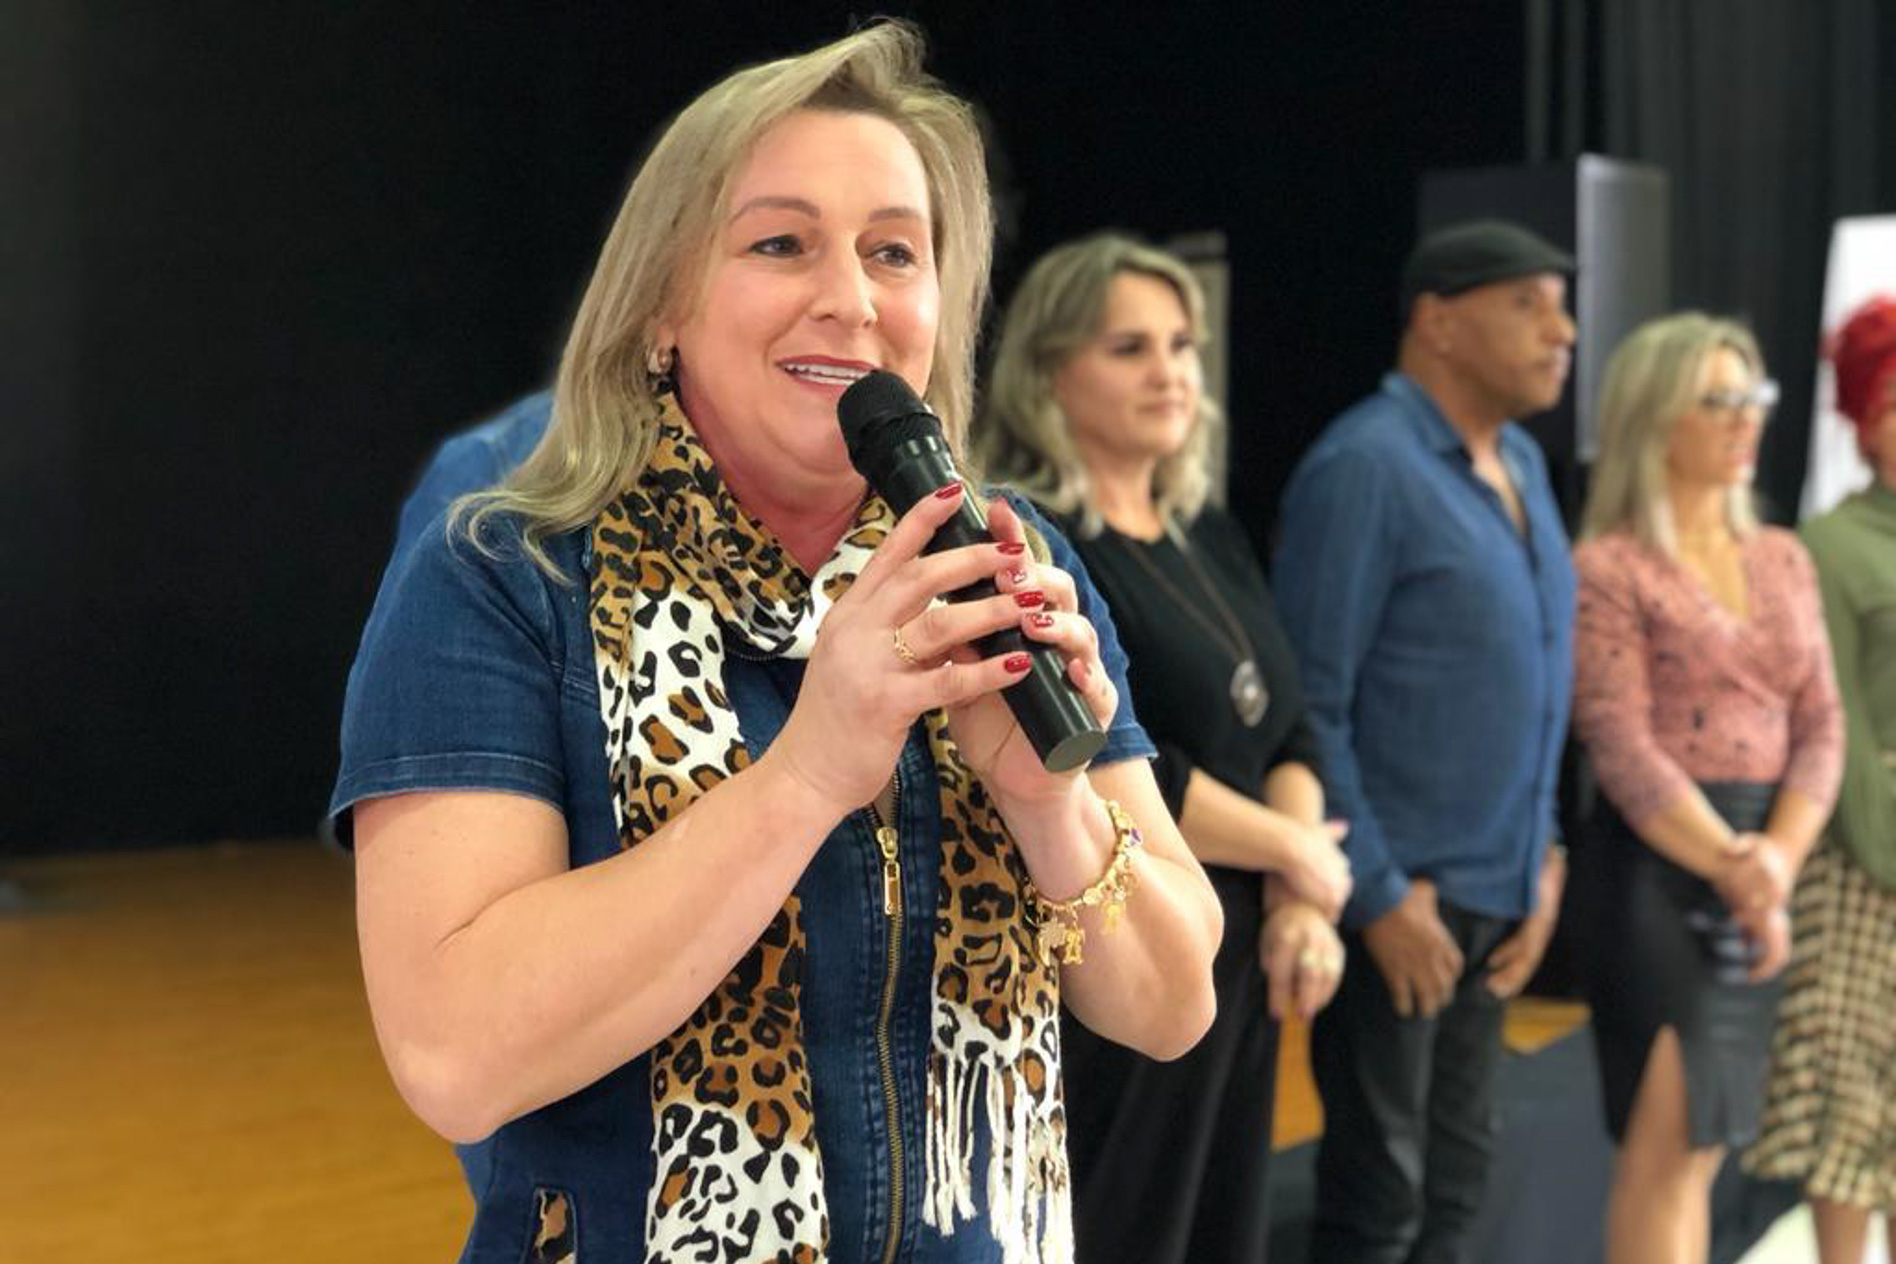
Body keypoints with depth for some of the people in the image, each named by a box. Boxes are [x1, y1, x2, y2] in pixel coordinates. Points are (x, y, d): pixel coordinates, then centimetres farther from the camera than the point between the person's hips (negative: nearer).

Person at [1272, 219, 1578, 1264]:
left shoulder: (1521, 464, 10)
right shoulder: (1365, 466, -15)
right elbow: (1305, 703, -17)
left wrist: (1541, 854, 11)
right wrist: (1378, 895, -16)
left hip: (1498, 895, 8)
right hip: (1399, 894, -8)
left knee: (1455, 1178, 17)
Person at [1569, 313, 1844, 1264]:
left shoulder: (1783, 560, 12)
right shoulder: (1608, 569, -7)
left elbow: (1819, 725, 7)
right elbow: (1622, 751, -14)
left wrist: (1778, 858, -8)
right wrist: (1732, 865, -20)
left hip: (1766, 860, 6)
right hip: (1658, 863, -6)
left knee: (1704, 1135, 11)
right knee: (1671, 1139, -5)